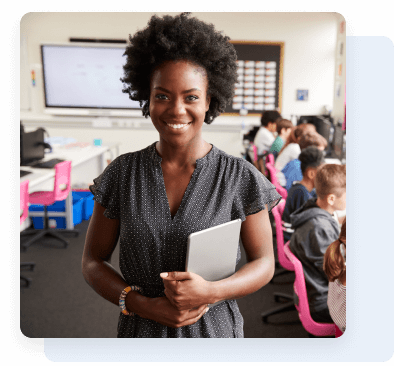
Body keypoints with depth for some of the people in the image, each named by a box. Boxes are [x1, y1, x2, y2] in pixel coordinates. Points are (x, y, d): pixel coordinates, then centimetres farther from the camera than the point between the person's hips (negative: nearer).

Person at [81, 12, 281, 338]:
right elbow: (93, 261, -2)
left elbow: (264, 264, -6)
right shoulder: (122, 173, -8)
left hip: (214, 328, -1)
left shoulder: (241, 177, -13)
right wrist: (143, 305, -17)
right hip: (142, 328, 1)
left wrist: (210, 292, -23)